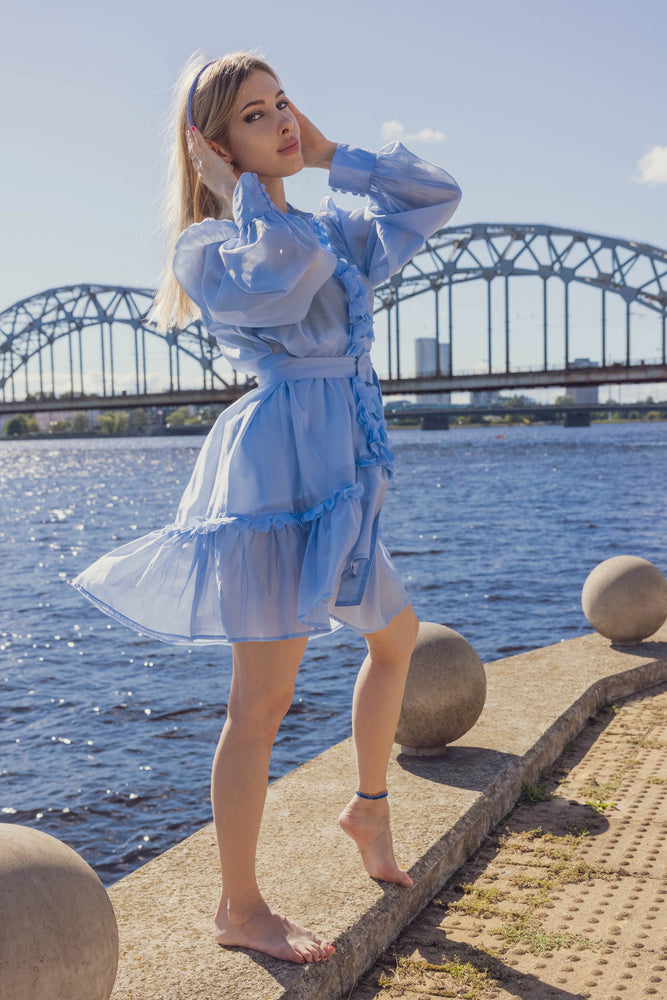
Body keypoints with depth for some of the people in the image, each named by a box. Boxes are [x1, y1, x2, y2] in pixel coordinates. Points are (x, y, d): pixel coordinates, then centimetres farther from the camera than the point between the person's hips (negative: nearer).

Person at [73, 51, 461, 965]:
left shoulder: (332, 232, 18)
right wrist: (244, 190, -8)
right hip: (278, 468, -8)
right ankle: (240, 909, 12)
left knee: (397, 635, 24)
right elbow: (283, 277, -25)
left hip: (341, 477, 9)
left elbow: (436, 195, 17)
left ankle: (369, 806, 42)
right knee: (263, 700, -3)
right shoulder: (208, 244, -4)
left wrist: (329, 154, 14)